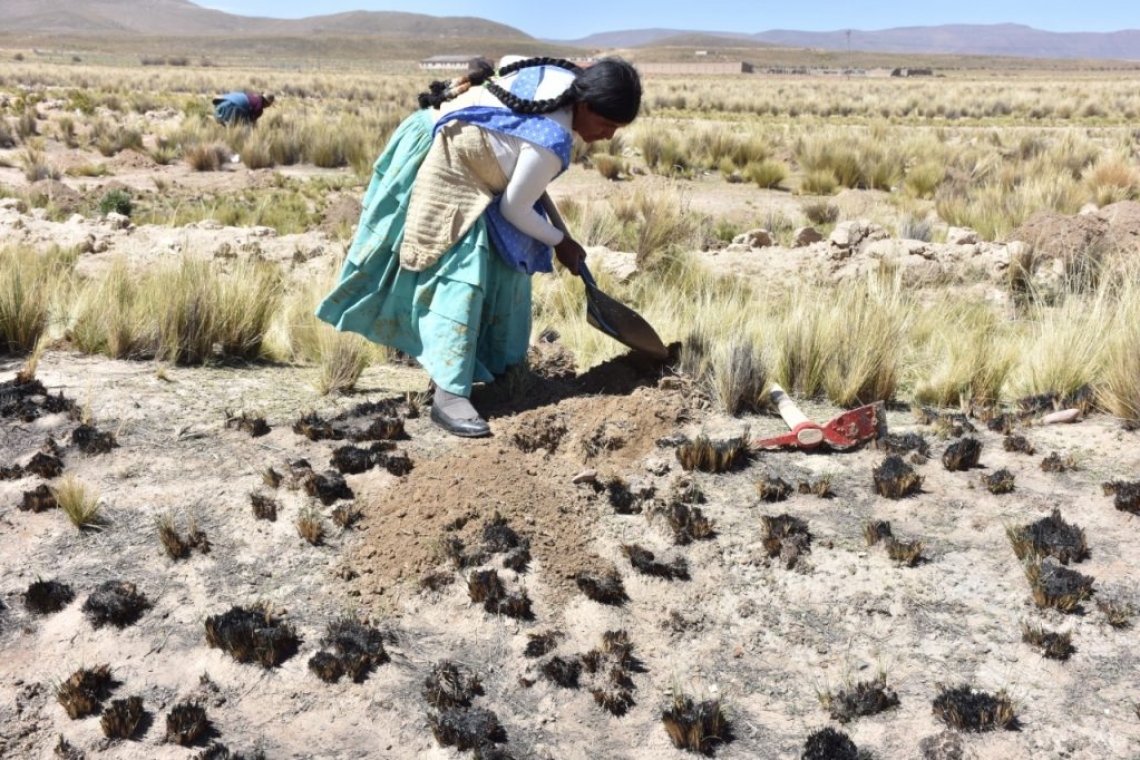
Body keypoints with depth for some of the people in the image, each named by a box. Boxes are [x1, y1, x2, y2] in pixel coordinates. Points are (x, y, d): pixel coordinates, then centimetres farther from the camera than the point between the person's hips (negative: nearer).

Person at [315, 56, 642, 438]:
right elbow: (515, 210, -19)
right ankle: (449, 393, -23)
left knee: (504, 259, 13)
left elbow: (509, 62, 13)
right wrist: (560, 242, -4)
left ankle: (497, 364, 25)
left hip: (452, 143, 10)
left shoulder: (564, 77, -7)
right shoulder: (551, 142, -31)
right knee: (460, 271, -19)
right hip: (442, 168, -10)